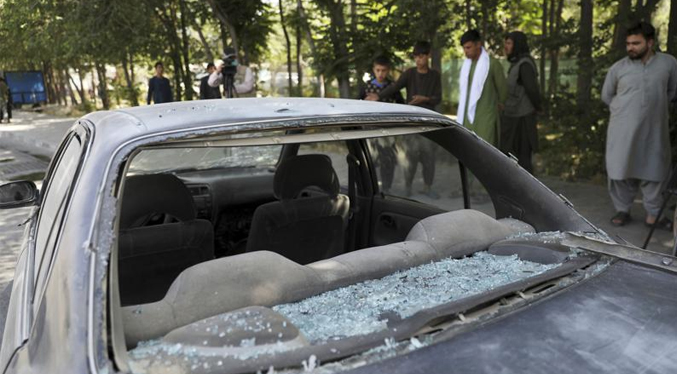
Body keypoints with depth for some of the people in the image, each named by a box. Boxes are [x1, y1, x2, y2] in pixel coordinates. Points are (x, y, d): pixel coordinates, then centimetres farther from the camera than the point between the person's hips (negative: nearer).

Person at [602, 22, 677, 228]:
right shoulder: (618, 68, -2)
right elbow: (606, 95, 11)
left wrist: (656, 108, 8)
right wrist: (626, 110, 7)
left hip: (654, 130, 1)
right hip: (623, 130, -1)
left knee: (654, 172, 8)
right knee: (621, 171, 3)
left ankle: (653, 214, 21)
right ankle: (622, 210, 18)